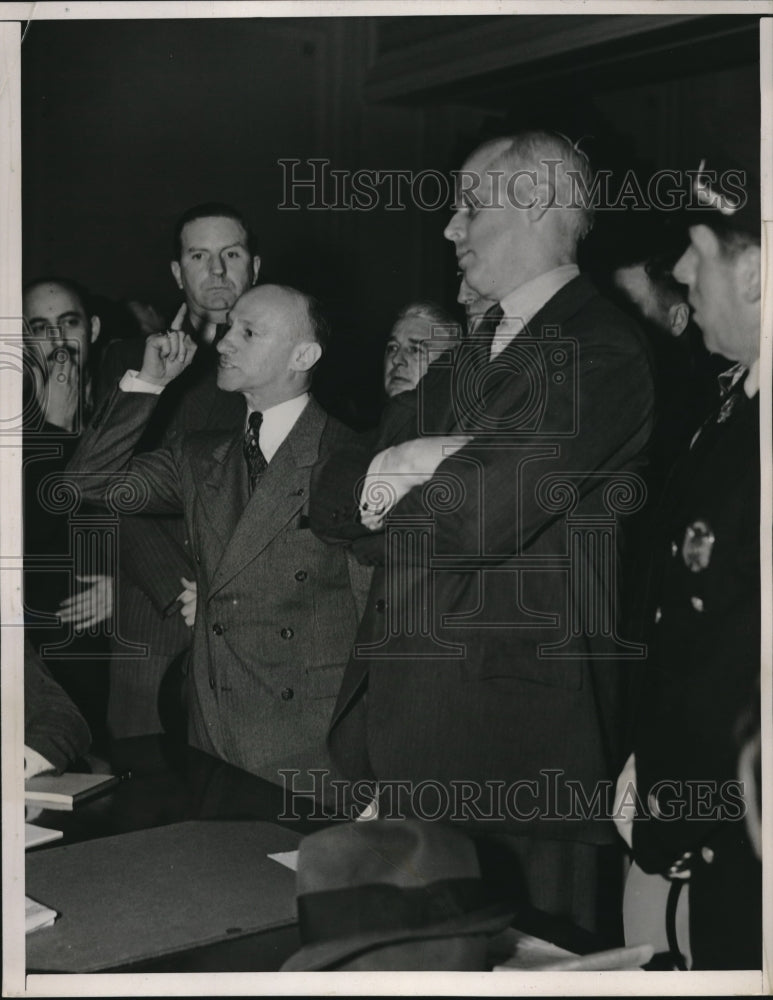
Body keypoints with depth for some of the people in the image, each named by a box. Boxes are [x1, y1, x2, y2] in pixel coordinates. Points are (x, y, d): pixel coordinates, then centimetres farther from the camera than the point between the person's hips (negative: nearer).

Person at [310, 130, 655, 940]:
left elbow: (471, 519, -21)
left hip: (520, 744, -8)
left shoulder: (598, 353, -12)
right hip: (411, 722, 8)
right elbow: (328, 498, 9)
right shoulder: (461, 359, 15)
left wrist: (380, 492, -2)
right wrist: (395, 465, -11)